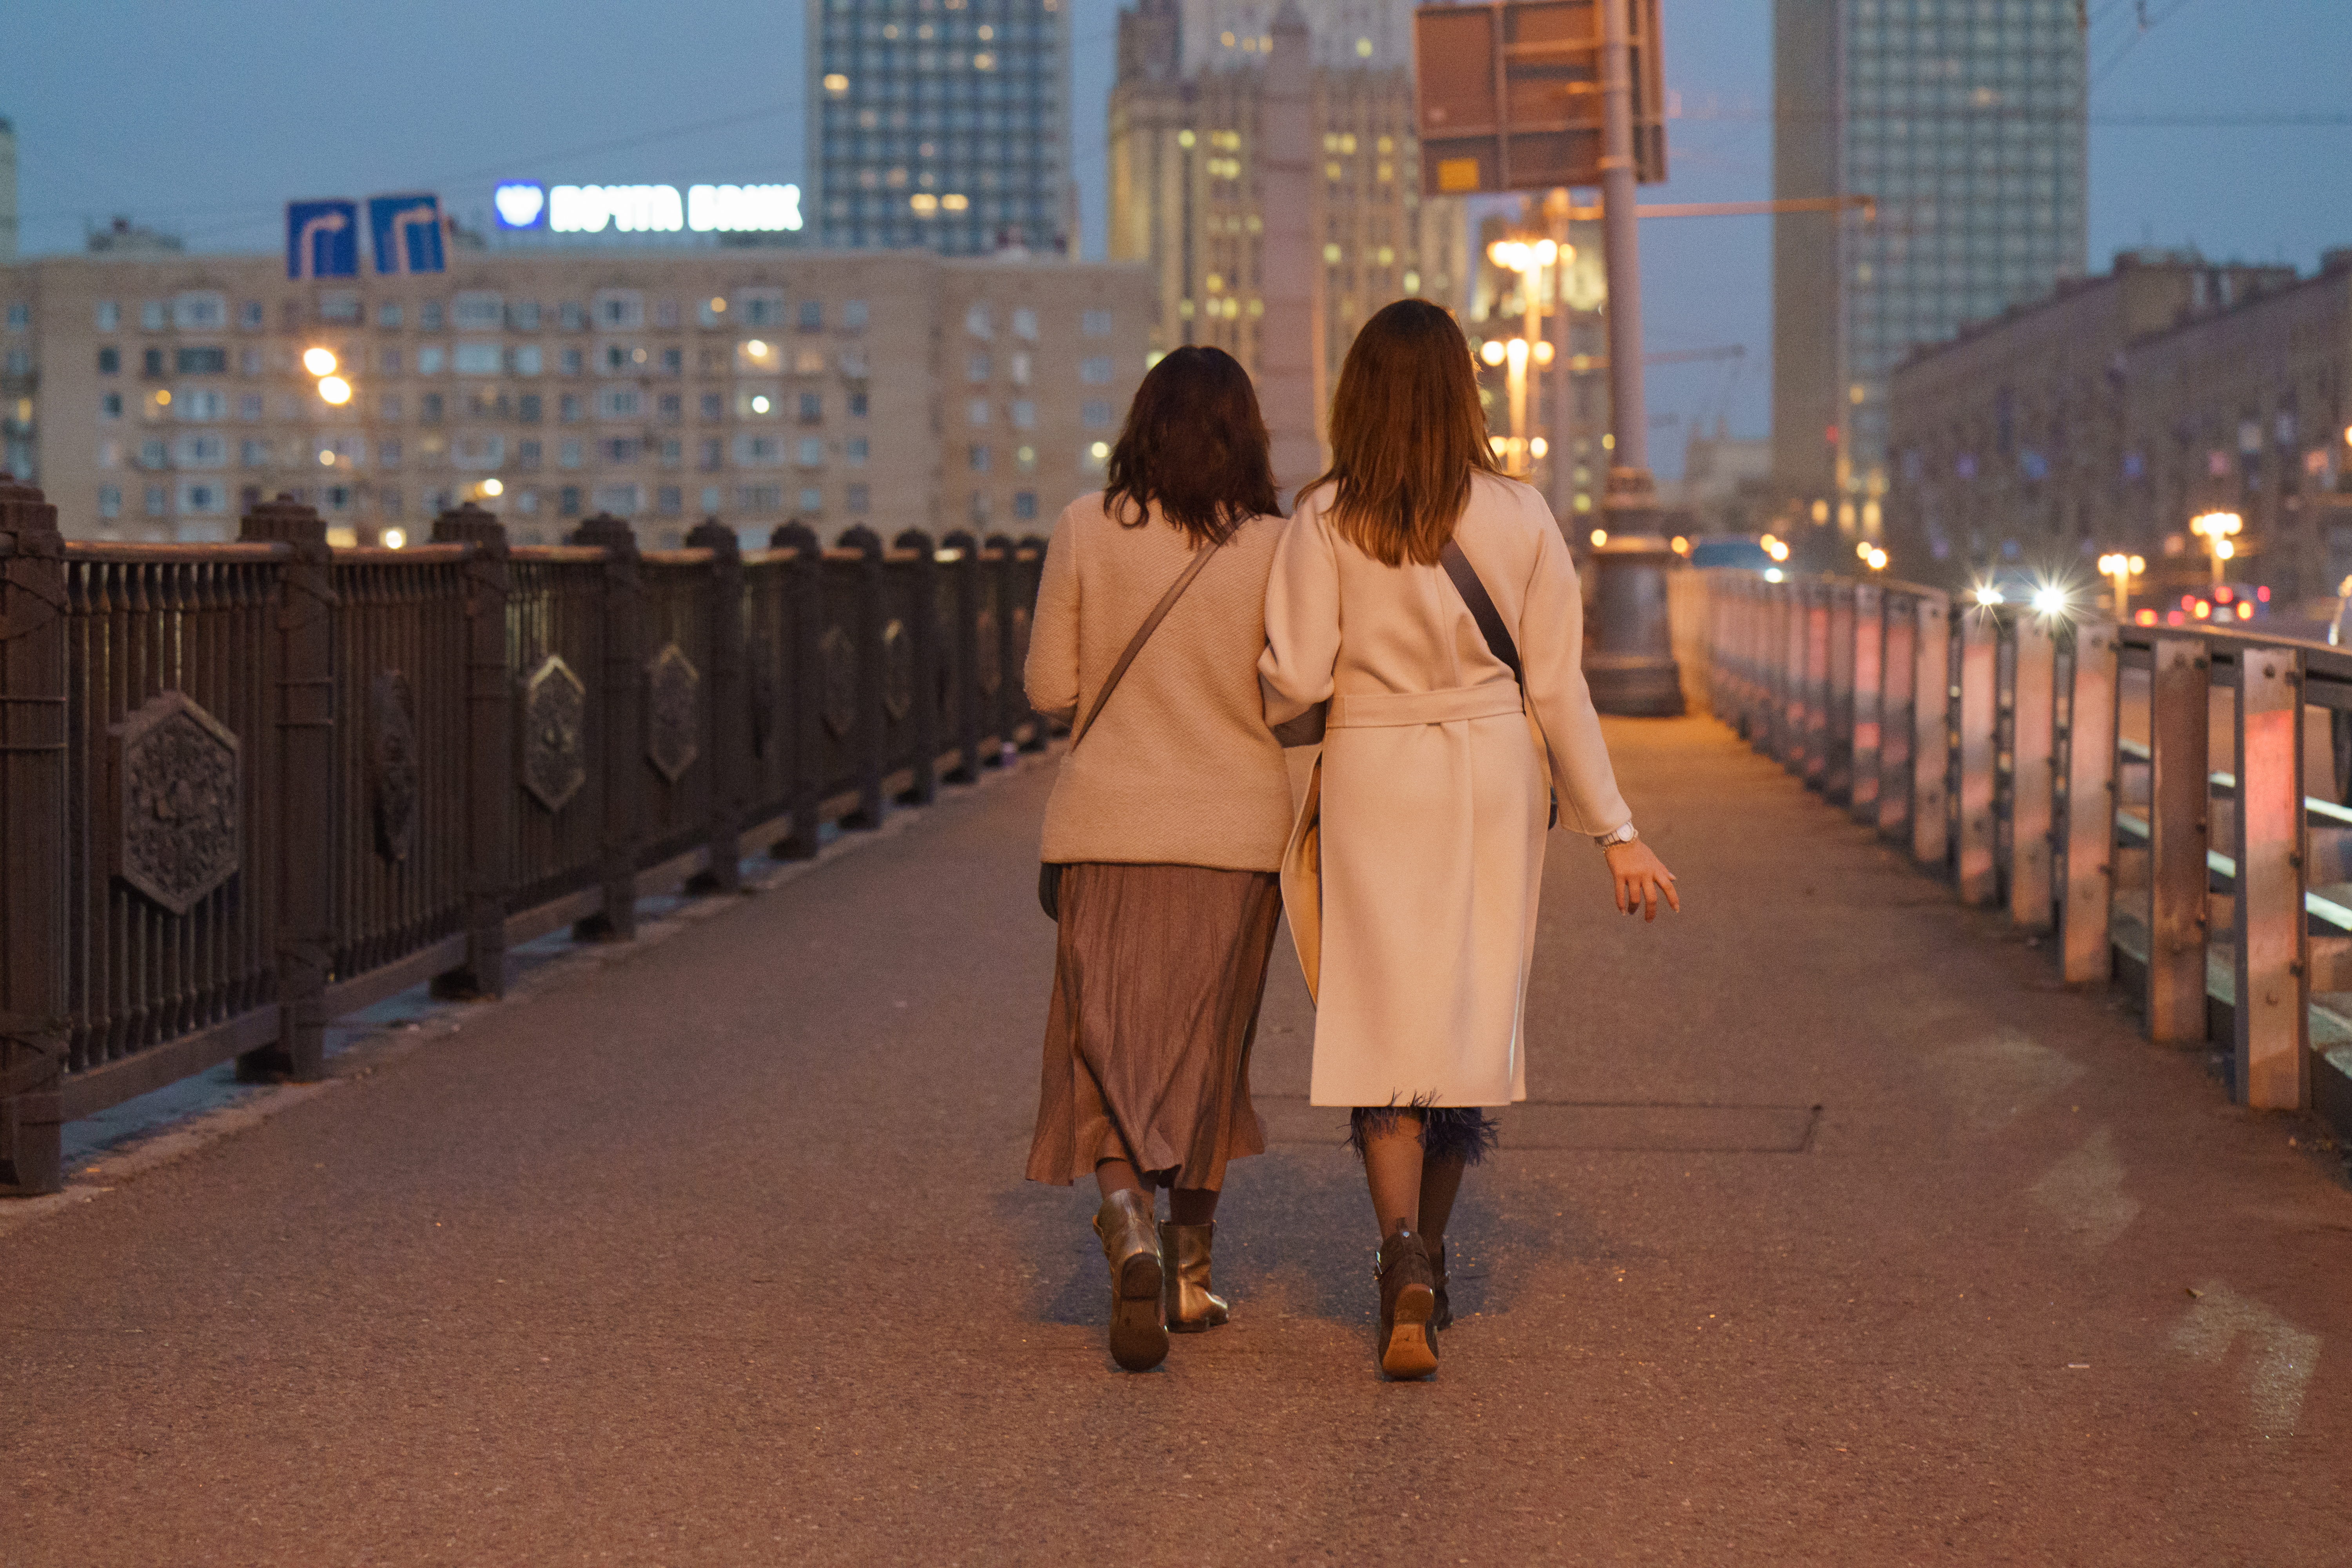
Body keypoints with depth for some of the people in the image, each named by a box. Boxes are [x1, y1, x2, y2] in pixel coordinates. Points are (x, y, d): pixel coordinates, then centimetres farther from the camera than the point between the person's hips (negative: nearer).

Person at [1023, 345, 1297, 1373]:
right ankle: (1189, 1275, 21)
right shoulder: (1275, 548, -8)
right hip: (1237, 828, 0)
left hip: (1110, 828, 0)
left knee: (1107, 1051, 5)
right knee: (1206, 1053, 15)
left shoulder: (1086, 530, -5)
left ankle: (1128, 1235, -20)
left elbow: (1050, 689, 0)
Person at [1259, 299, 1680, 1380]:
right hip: (1494, 785, 2)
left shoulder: (1327, 521, -7)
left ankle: (1404, 1259, -19)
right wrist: (1617, 833, 3)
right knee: (1469, 1018, 15)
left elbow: (1295, 680, -11)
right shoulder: (1521, 520, -3)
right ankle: (1426, 1262, 25)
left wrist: (1252, 719, 13)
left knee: (1383, 1028, 0)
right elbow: (1558, 691, -3)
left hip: (1372, 783, -2)